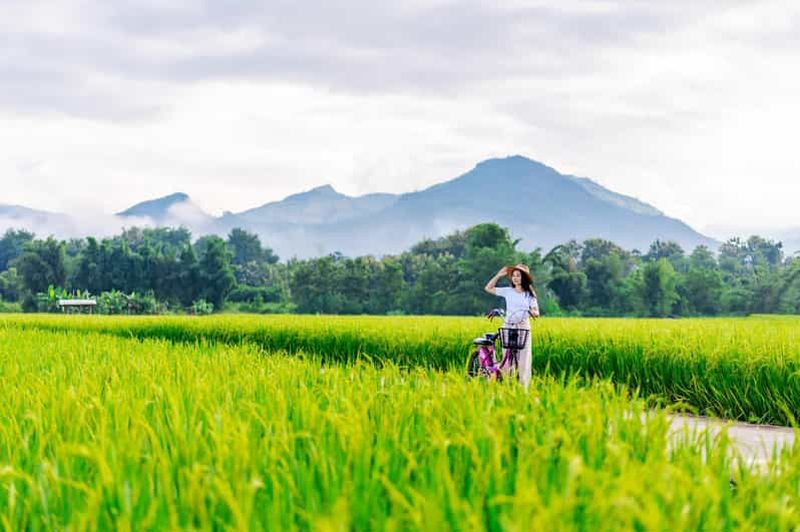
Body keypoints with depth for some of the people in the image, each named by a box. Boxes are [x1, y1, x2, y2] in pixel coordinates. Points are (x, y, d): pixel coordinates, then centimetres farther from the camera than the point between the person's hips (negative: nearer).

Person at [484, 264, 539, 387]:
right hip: (508, 327, 0)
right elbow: (488, 288, 6)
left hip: (524, 327, 0)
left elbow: (536, 313, 5)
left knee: (524, 358, -5)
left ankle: (524, 386, -1)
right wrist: (499, 275, 2)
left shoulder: (530, 294, 7)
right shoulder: (507, 291, 7)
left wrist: (531, 312, -19)